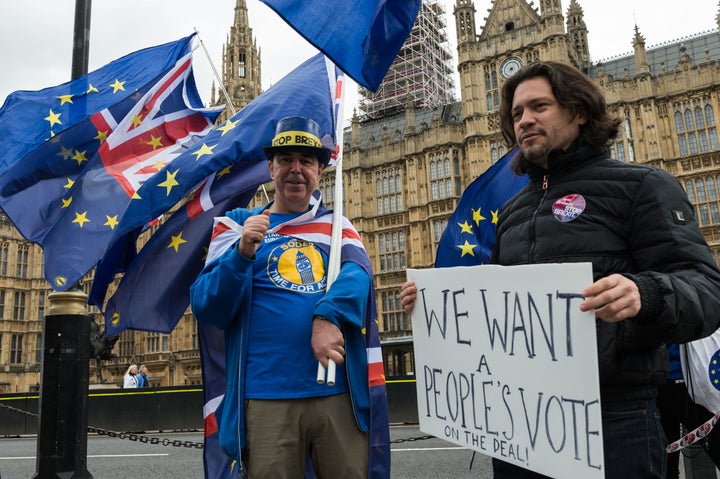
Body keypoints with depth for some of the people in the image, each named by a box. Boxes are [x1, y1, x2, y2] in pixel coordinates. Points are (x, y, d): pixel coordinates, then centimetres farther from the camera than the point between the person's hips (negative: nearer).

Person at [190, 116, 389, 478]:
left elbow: (358, 272, -6)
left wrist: (327, 317, -24)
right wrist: (243, 254, -17)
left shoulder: (335, 223, 14)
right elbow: (206, 309, -1)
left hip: (340, 394, 2)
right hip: (267, 399, -2)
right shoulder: (238, 224, 7)